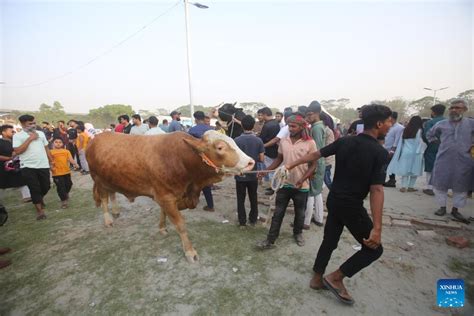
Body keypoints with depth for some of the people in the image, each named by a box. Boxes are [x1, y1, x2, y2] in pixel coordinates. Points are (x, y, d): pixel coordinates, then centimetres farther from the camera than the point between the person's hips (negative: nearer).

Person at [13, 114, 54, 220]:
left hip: (43, 165, 4)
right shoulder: (17, 135, -2)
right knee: (34, 189, 0)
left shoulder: (41, 133, 10)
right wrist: (30, 139, -13)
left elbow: (46, 148, 16)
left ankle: (39, 198, 42)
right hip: (28, 167, -3)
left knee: (46, 186, 11)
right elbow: (18, 151, -12)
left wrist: (51, 161, 15)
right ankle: (39, 210, 10)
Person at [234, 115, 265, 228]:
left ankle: (242, 221, 18)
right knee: (253, 198, 17)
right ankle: (253, 220, 27)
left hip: (240, 175, -2)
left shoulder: (236, 140, -11)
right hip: (253, 175, 2)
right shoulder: (258, 140, -6)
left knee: (241, 199, 10)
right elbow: (261, 159, -5)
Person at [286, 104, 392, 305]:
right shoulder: (380, 152, -17)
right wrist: (377, 228, -22)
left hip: (334, 199, 7)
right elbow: (376, 190, -23)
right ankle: (335, 278, 14)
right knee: (374, 248, 13)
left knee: (329, 241, 21)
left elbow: (315, 155, 5)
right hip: (352, 206, -6)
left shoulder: (344, 142, 0)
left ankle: (317, 279, 33)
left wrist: (292, 165, 17)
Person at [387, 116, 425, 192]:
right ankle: (410, 187, 10)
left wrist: (400, 152, 14)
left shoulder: (405, 130, 6)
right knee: (414, 170, 7)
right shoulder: (419, 131, -6)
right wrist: (421, 152, 1)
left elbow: (400, 142, 9)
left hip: (405, 152, 3)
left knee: (405, 169, 7)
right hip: (415, 153, -3)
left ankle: (403, 186, 3)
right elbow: (421, 142, -8)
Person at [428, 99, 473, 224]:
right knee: (440, 184, 5)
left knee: (461, 186, 9)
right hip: (443, 160, 1)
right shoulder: (441, 124, 5)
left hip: (463, 161, 0)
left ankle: (455, 209, 24)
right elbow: (430, 135, 20)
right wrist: (440, 142, 9)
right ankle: (442, 207, 22)